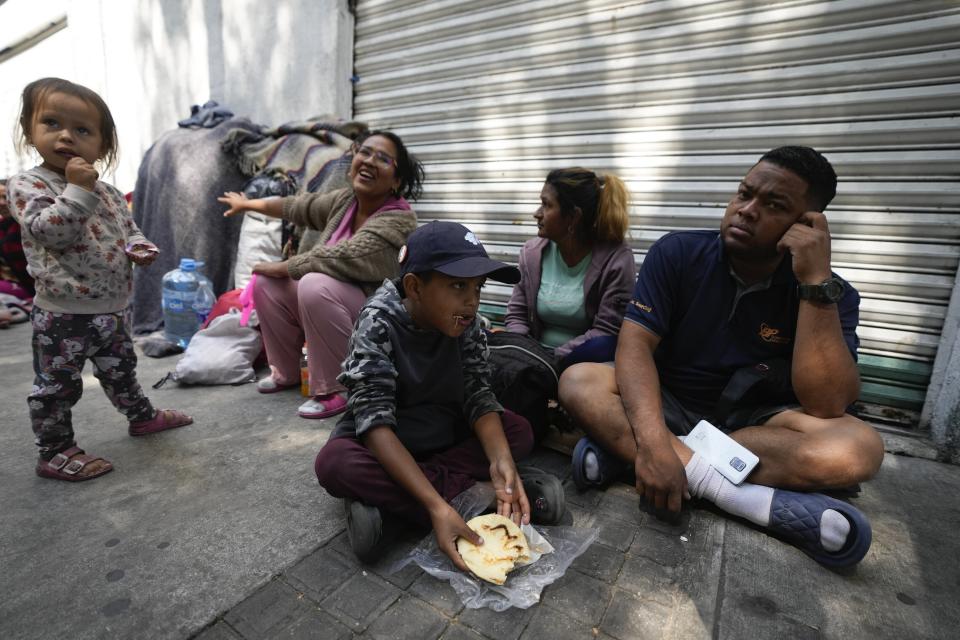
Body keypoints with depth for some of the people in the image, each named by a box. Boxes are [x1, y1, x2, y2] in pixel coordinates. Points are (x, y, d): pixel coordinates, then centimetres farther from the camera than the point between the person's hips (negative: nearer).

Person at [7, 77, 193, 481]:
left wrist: (139, 248, -5)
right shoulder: (26, 185, -10)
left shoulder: (108, 193, 7)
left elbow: (128, 230, 16)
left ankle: (142, 416, 42)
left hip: (114, 309, 6)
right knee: (58, 386, 7)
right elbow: (50, 231, -24)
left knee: (121, 370, 24)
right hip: (63, 315, -6)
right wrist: (77, 189, -27)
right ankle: (55, 453, 22)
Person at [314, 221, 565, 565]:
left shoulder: (467, 323, -13)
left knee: (520, 431, -14)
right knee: (334, 463, -33)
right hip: (384, 441, -4)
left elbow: (478, 395, -15)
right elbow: (375, 419, -33)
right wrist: (436, 505, -42)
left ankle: (379, 494, -20)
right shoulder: (378, 323, -27)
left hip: (444, 433, 4)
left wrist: (501, 460, -35)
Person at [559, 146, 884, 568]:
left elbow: (827, 406, -21)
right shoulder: (678, 253, -11)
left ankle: (621, 447, -28)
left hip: (753, 421, 1)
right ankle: (766, 504, -31)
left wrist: (817, 282, -27)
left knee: (859, 449, -28)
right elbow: (635, 345, -21)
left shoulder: (830, 295, -8)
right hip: (667, 406, 0)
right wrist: (652, 441, -36)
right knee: (579, 382, -26)